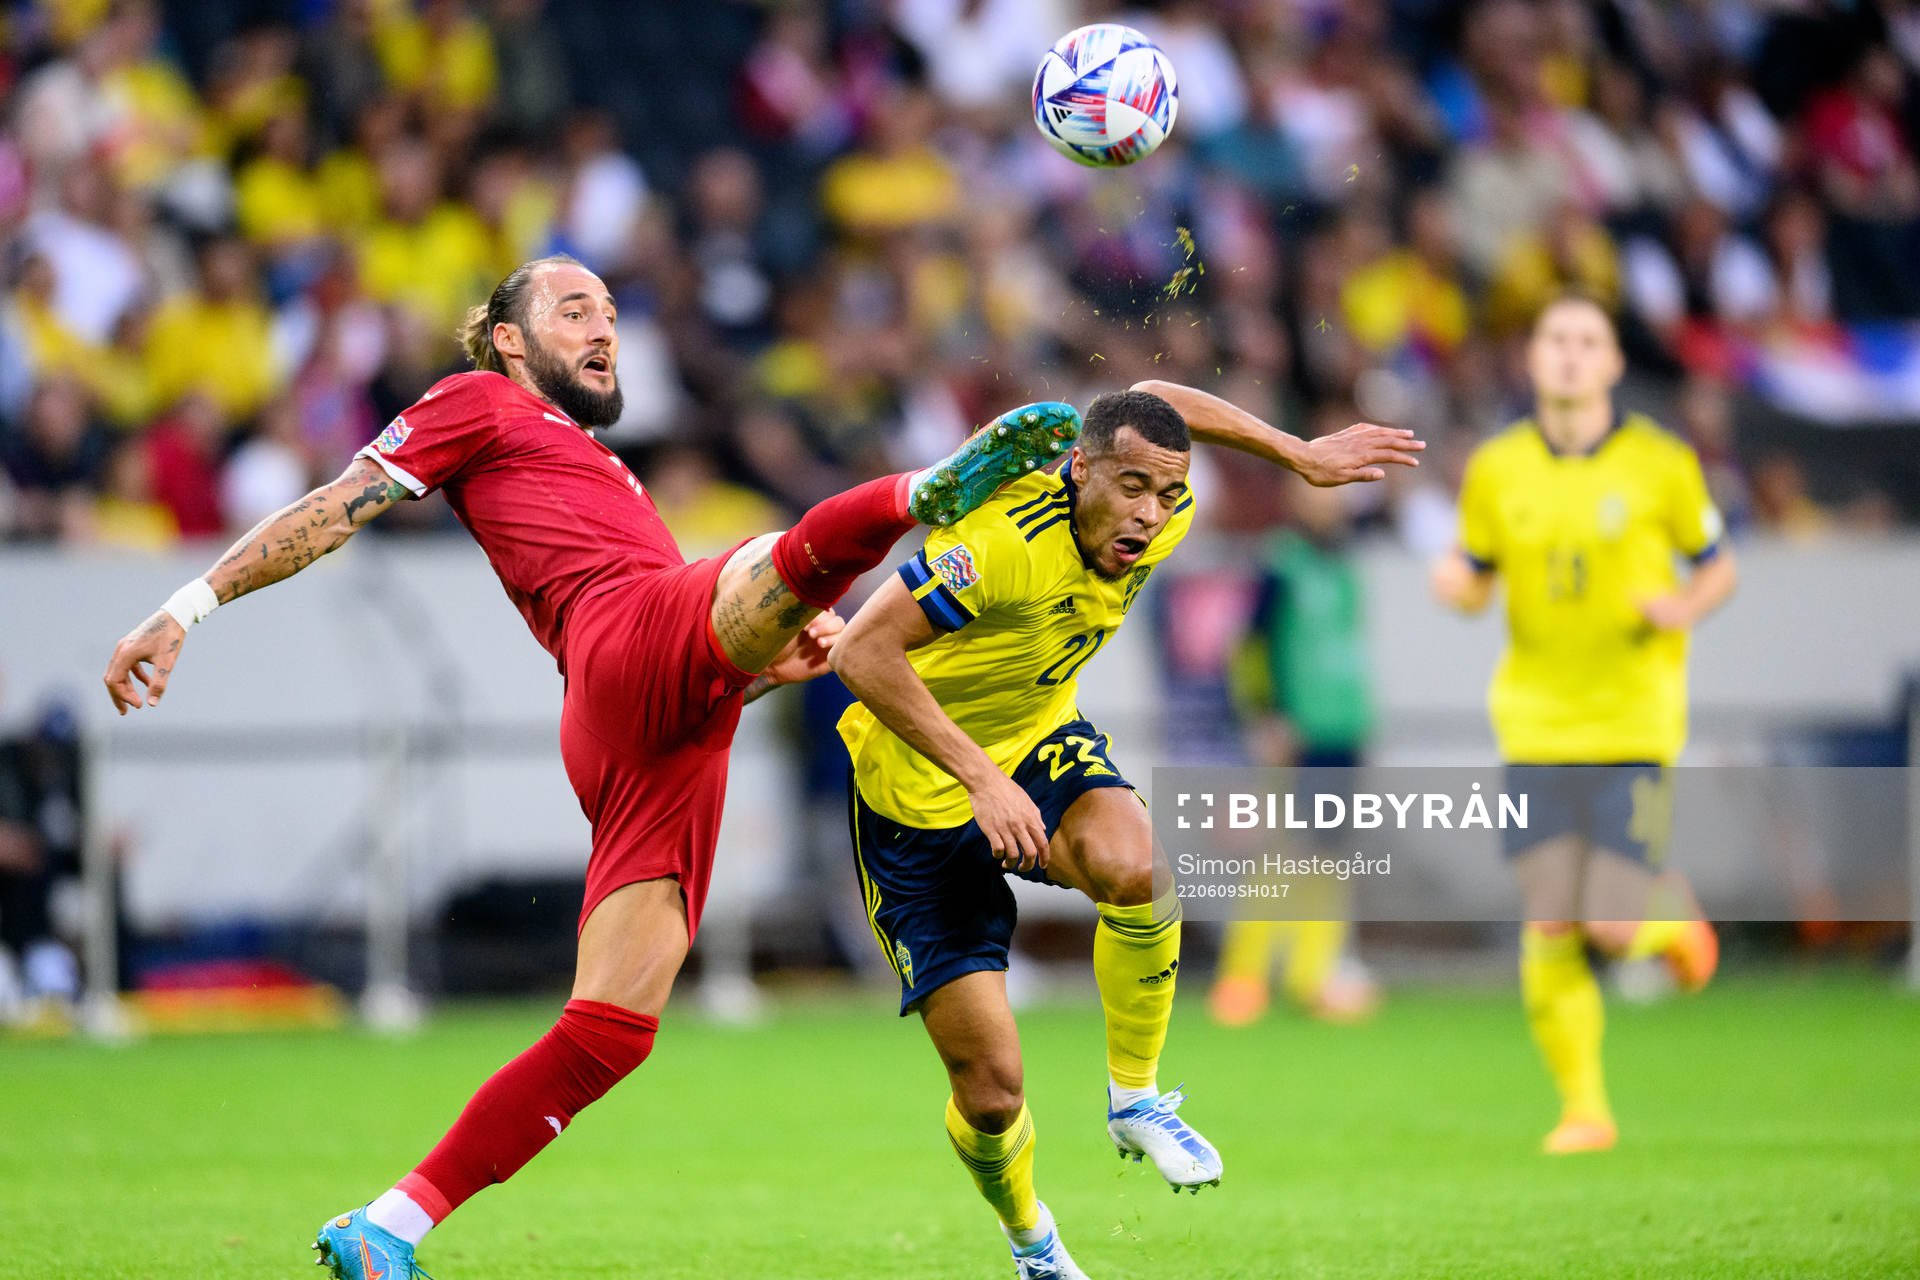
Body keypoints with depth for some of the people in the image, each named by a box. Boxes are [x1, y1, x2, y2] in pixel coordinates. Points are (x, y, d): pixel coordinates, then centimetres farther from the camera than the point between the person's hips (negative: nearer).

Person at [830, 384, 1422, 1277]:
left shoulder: (1162, 521, -12)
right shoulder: (1005, 539, -34)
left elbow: (1154, 402, 10)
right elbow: (861, 652, -35)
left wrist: (1303, 456, 10)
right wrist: (981, 777, -38)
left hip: (1039, 742, 5)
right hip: (919, 793, -5)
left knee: (1136, 869, -33)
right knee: (990, 1086, -7)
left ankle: (1134, 1100, -8)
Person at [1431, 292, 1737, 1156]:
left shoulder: (1660, 465, -3)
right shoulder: (1495, 470, 3)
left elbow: (1717, 567, 8)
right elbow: (1476, 580, 13)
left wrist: (1685, 608, -13)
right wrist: (1453, 584, -10)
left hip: (1632, 723, -2)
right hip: (1537, 723, 2)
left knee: (1615, 929, -10)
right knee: (1550, 926, -6)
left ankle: (1674, 922, 28)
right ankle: (1582, 1107, 9)